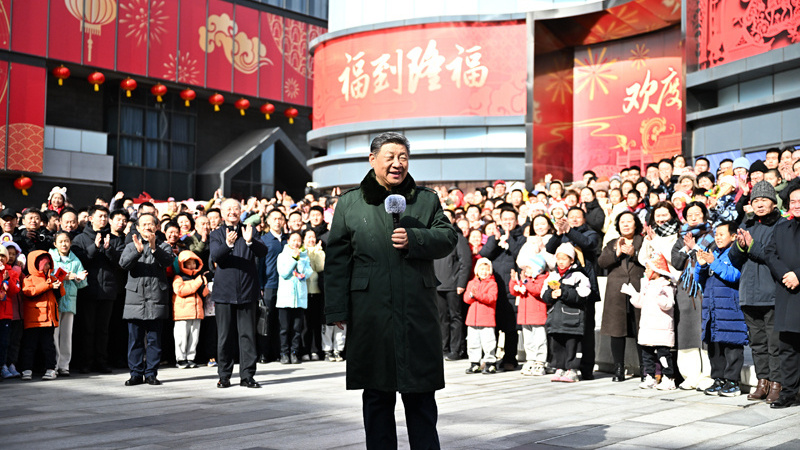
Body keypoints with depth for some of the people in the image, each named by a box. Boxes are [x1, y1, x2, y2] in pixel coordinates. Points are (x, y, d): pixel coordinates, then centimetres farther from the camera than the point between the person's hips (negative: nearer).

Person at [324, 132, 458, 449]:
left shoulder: (427, 200, 11)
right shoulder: (349, 203, 7)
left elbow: (448, 237, 4)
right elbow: (337, 258, 4)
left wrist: (414, 239, -14)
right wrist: (337, 309, -3)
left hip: (417, 313, 1)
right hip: (370, 314, 0)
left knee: (421, 394, 7)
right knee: (377, 394, 9)